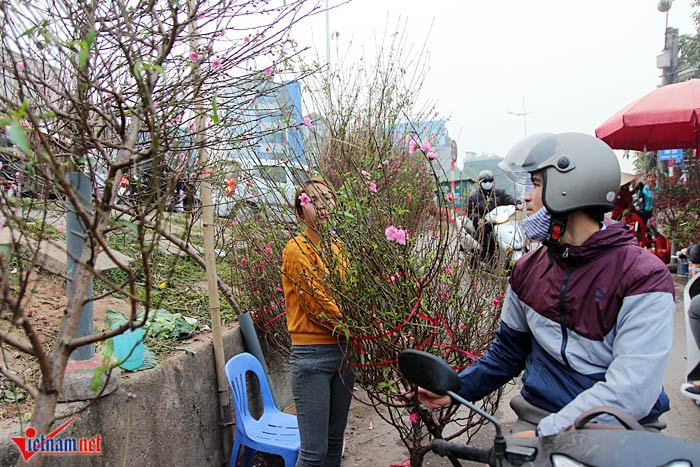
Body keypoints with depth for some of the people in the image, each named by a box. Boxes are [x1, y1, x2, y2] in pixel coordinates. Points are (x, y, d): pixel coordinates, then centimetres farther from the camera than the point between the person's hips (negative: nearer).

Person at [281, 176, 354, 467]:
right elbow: (319, 305, -17)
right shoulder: (296, 250, -11)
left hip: (343, 351, 7)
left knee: (335, 441, 17)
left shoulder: (337, 248, 10)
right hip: (312, 354, -7)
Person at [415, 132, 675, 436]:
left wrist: (546, 433, -24)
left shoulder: (643, 278, -12)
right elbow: (507, 351, 17)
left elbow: (632, 391, -19)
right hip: (539, 416, 2)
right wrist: (455, 388, 5)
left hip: (621, 428, -2)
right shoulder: (528, 269, 6)